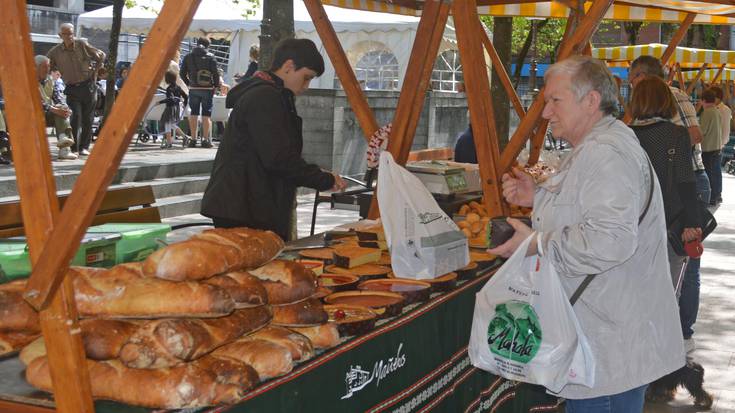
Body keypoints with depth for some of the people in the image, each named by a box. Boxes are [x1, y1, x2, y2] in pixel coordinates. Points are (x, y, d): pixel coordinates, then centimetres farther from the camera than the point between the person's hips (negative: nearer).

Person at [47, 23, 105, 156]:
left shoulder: (82, 44, -3)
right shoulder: (55, 52, 0)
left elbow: (101, 55, 7)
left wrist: (93, 70, 5)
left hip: (88, 86, 0)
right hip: (72, 89, 0)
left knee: (87, 118, 3)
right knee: (75, 117, -11)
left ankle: (84, 147, 13)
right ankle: (74, 148, -7)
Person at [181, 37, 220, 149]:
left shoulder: (188, 57, 4)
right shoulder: (210, 57, -4)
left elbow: (182, 74, 4)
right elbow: (215, 73, -9)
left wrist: (189, 83, 15)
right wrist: (216, 86, 2)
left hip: (193, 89, 2)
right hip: (207, 89, -2)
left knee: (194, 114, 8)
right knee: (206, 114, 1)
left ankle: (193, 139, 7)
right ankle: (206, 139, -1)